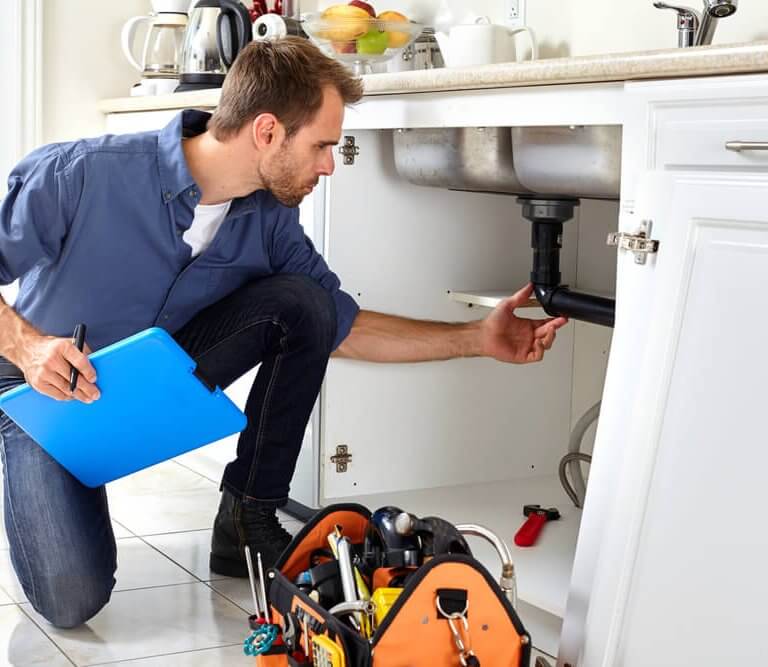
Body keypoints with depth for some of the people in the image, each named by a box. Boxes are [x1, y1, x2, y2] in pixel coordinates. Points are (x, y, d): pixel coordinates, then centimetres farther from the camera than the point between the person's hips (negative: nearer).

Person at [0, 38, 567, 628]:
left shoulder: (269, 220, -12)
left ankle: (246, 524, -6)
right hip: (50, 384, -4)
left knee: (301, 303, -19)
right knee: (72, 600, -22)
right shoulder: (82, 174, -29)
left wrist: (477, 339, -8)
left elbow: (341, 327, -4)